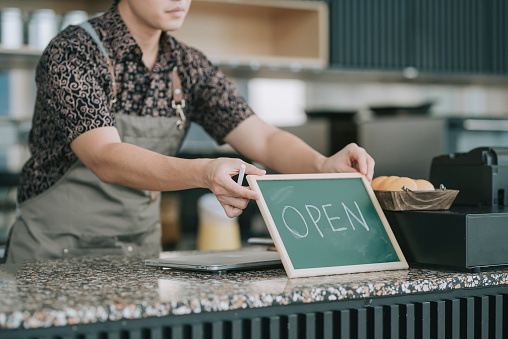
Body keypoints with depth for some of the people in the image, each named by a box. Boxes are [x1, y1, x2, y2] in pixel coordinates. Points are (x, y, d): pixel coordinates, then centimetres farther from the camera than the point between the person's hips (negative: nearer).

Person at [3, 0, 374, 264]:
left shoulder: (189, 66, 3)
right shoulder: (73, 53, -15)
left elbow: (264, 138, -1)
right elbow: (106, 158, -28)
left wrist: (324, 166, -22)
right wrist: (203, 173, -44)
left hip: (141, 251, 5)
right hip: (55, 253, -5)